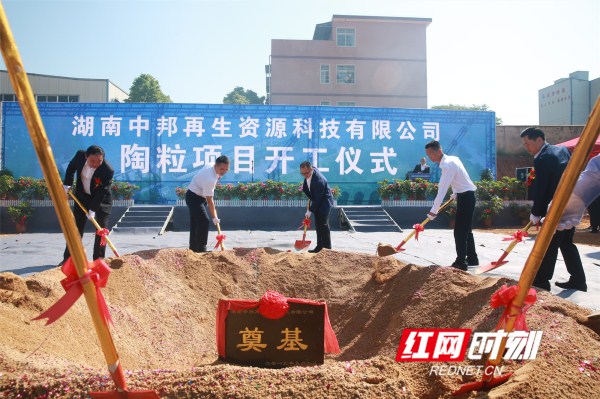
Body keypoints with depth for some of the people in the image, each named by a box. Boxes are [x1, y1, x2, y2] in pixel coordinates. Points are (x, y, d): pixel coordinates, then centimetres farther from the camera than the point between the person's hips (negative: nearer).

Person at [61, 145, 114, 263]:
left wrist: (93, 209, -27)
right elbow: (71, 168, 3)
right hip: (82, 196, 3)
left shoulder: (108, 170, -31)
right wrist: (66, 185, -3)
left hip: (101, 200, -3)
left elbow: (101, 192, -27)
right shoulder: (80, 155, -19)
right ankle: (68, 258, 16)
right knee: (76, 227, 7)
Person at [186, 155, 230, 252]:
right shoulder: (210, 179, -34)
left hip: (197, 195, 10)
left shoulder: (212, 167, -8)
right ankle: (201, 248, -4)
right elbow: (209, 200, -28)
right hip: (194, 197, -10)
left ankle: (194, 248, 23)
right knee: (204, 221, -12)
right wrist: (214, 217, -21)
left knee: (195, 222, 14)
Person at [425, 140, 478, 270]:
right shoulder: (452, 159, 7)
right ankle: (472, 258, 25)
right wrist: (456, 194, 27)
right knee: (466, 230, 16)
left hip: (465, 197, -10)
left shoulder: (447, 165, -23)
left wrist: (434, 210, -29)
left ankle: (461, 262, -5)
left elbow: (442, 189, -28)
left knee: (459, 231, -8)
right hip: (466, 195, 10)